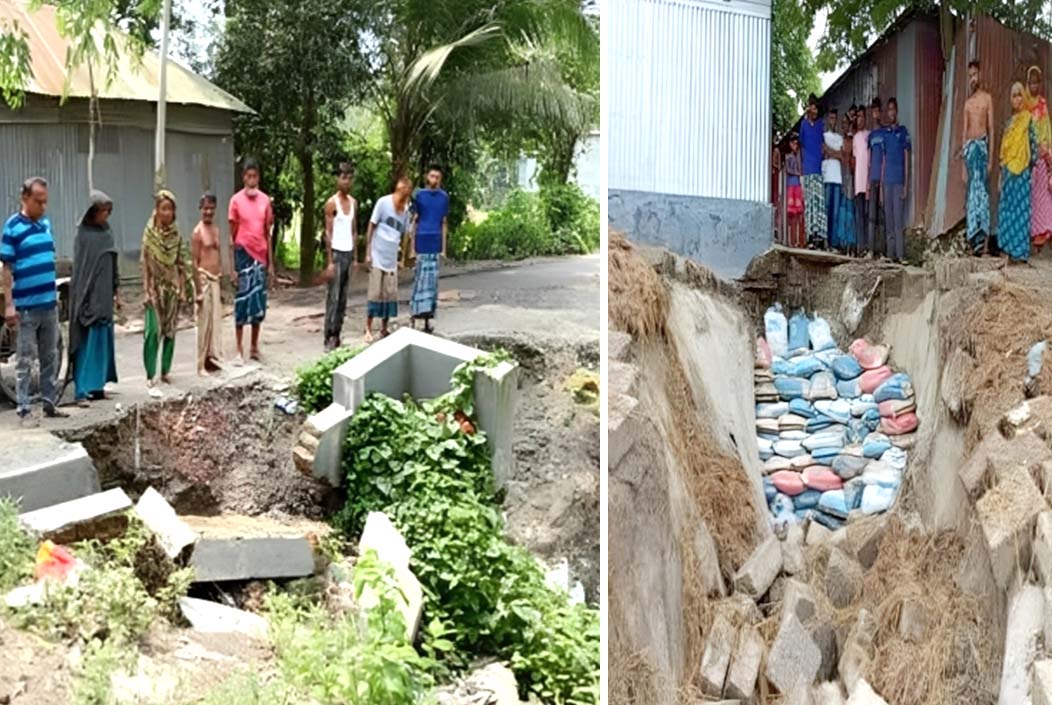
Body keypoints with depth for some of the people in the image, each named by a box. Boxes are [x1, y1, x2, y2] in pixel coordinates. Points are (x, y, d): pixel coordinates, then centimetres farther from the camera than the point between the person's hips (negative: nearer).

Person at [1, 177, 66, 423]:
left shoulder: (45, 223, 8)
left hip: (49, 303, 6)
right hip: (26, 306, -6)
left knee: (50, 357, 12)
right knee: (26, 360, 0)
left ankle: (50, 403, 21)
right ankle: (24, 410, 4)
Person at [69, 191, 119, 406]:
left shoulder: (107, 232, 9)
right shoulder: (83, 234, -10)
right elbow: (79, 268, -12)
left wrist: (116, 291, 16)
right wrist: (81, 298, -16)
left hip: (104, 296, 7)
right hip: (88, 297, -7)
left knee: (103, 341, 10)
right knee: (86, 343, -7)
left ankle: (97, 386, 18)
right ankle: (81, 391, -7)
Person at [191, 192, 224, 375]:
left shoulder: (216, 230, 13)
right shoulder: (198, 232, -10)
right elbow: (194, 262, -12)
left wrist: (221, 284, 17)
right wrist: (199, 290, -16)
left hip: (216, 280, 7)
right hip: (204, 279, -7)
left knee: (217, 322, 9)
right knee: (205, 324, -2)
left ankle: (214, 359, 17)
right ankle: (202, 364, 5)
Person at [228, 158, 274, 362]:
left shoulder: (265, 200, 6)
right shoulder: (236, 200, -5)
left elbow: (268, 234, 11)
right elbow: (232, 236, -3)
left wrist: (271, 263, 8)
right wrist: (232, 267, -7)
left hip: (261, 255, 4)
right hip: (243, 254, -4)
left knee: (259, 301, 7)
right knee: (242, 301, -2)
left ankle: (254, 347, 18)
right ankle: (239, 348, 6)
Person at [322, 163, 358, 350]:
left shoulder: (353, 203, 11)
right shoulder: (332, 203, -8)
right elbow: (328, 233, -10)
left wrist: (354, 257, 11)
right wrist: (329, 261, -14)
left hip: (349, 253, 6)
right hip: (336, 253, -6)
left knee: (343, 298, 7)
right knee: (333, 297, -7)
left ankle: (337, 336, 12)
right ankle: (329, 338, -5)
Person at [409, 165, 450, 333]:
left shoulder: (444, 197, 8)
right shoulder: (420, 195, 1)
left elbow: (444, 223, 11)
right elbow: (414, 221, 3)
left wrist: (444, 248, 8)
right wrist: (412, 246, -1)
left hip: (435, 244, 3)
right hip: (422, 242, -3)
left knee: (432, 280, 4)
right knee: (419, 279, -5)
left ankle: (427, 315, 10)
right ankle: (415, 315, -2)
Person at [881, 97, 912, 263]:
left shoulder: (903, 131, 0)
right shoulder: (885, 133, 14)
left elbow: (907, 158, -2)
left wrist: (906, 184, -8)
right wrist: (881, 181, 12)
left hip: (899, 180, -5)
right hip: (887, 181, 5)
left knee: (899, 218, -8)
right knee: (888, 217, 6)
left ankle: (900, 254, -9)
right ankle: (890, 253, 11)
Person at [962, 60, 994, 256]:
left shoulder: (987, 98, 3)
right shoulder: (968, 102, 16)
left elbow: (991, 128, 0)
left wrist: (991, 156, -7)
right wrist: (963, 162, 10)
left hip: (982, 145, -4)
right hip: (969, 146, 4)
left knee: (980, 188, -9)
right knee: (971, 190, 2)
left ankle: (981, 237, -10)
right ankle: (973, 239, 4)